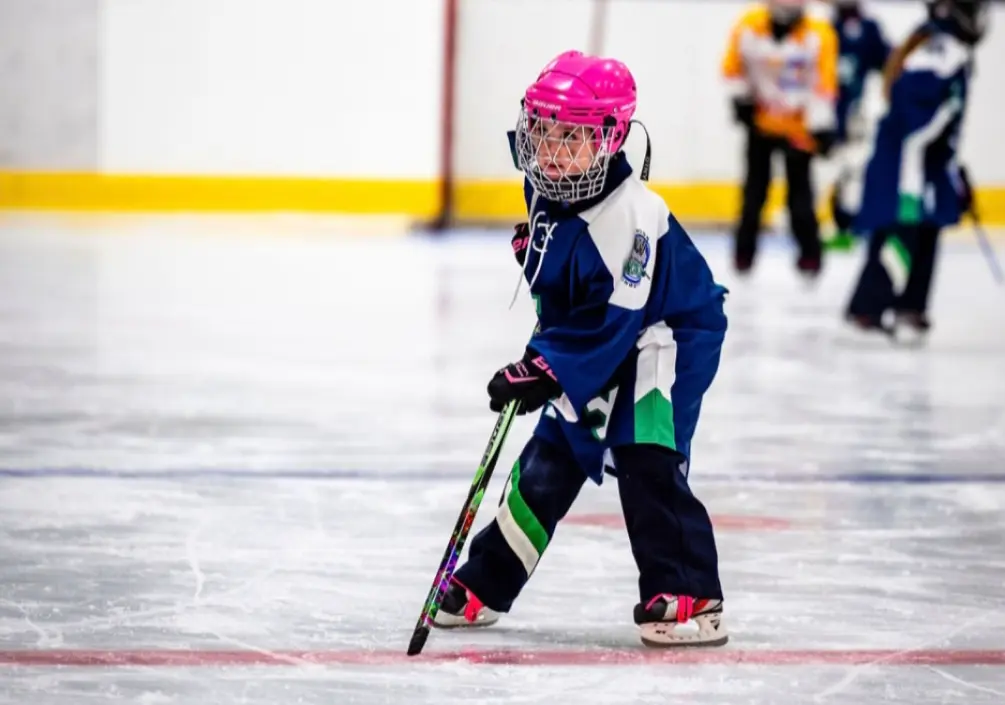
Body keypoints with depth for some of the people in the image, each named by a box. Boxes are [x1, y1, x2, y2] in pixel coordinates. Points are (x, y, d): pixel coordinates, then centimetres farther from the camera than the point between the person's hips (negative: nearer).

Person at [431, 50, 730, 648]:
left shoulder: (632, 216, -30)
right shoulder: (549, 194, -5)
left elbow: (614, 318, -31)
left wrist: (545, 370, -33)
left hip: (666, 341, -8)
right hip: (590, 352, 8)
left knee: (647, 464, -20)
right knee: (546, 464, 8)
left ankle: (690, 598, -17)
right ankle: (484, 587, 16)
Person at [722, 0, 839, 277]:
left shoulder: (819, 34, -18)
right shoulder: (748, 27, -12)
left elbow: (825, 82, -15)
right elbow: (733, 68, 4)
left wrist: (821, 125, -17)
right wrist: (740, 98, -4)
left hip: (798, 126, -2)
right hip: (760, 122, 2)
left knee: (800, 190, -2)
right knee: (755, 188, 9)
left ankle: (809, 253, 9)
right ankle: (745, 250, 22)